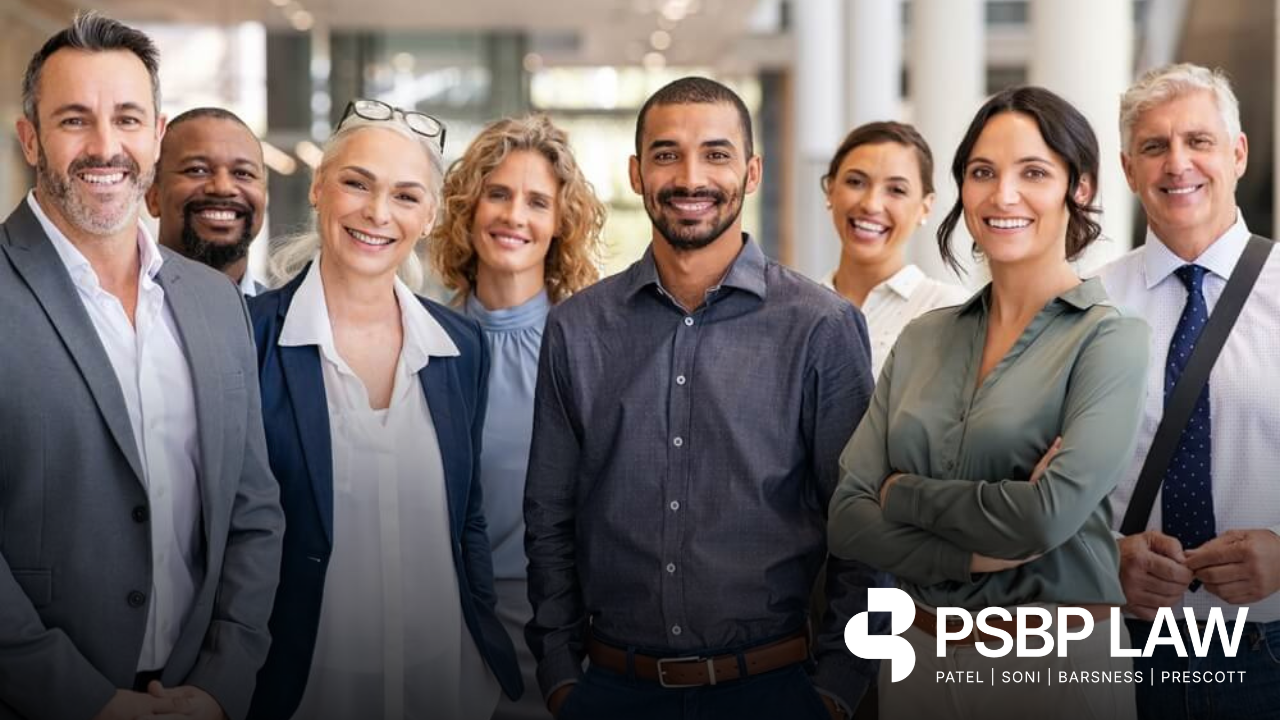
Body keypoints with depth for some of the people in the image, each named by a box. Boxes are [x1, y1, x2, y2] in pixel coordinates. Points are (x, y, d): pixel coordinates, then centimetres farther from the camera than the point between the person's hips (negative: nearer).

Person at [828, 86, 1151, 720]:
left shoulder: (1109, 339, -9)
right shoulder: (922, 338, 5)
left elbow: (1050, 512, -22)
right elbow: (847, 519, -2)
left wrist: (902, 493, -9)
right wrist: (974, 553, -16)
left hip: (1057, 663, -4)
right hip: (919, 656, 4)